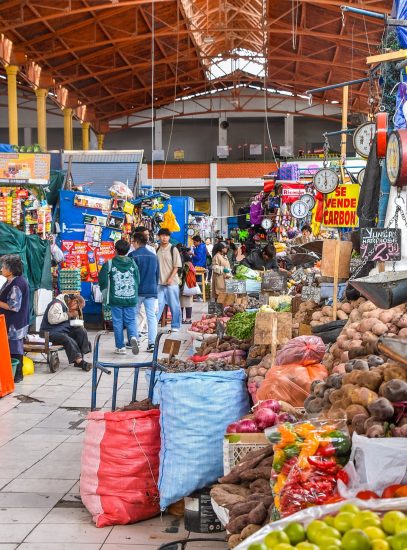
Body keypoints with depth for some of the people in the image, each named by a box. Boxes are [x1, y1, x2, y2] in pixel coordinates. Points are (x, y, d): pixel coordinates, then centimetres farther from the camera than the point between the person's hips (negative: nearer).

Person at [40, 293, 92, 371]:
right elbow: (52, 319, -28)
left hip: (64, 330, 9)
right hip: (50, 332, -9)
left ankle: (80, 358, -16)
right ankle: (79, 361, -30)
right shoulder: (57, 304, -15)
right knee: (69, 340, -34)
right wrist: (69, 315, -22)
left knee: (81, 331, -12)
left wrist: (74, 316, 4)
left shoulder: (67, 306, 14)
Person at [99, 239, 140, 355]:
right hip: (131, 298, 2)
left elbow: (102, 279, -3)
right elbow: (138, 281, 8)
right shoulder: (133, 263, 2)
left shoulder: (109, 264, -6)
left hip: (115, 299, -2)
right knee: (131, 321, 9)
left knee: (118, 322, 7)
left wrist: (104, 289, 17)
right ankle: (133, 337, -19)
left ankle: (120, 347, 9)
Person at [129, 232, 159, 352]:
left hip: (137, 290, -3)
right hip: (152, 290, 4)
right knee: (151, 316, 2)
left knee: (134, 314, 13)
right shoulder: (154, 256, 9)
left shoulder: (133, 255, -8)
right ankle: (152, 342, -4)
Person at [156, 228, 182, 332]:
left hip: (172, 282, -3)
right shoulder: (157, 250, 6)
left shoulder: (173, 249, -4)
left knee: (174, 305, 5)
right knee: (158, 304, 2)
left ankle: (175, 325, 14)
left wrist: (170, 278, -15)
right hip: (159, 282, 3)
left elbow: (177, 266, -6)